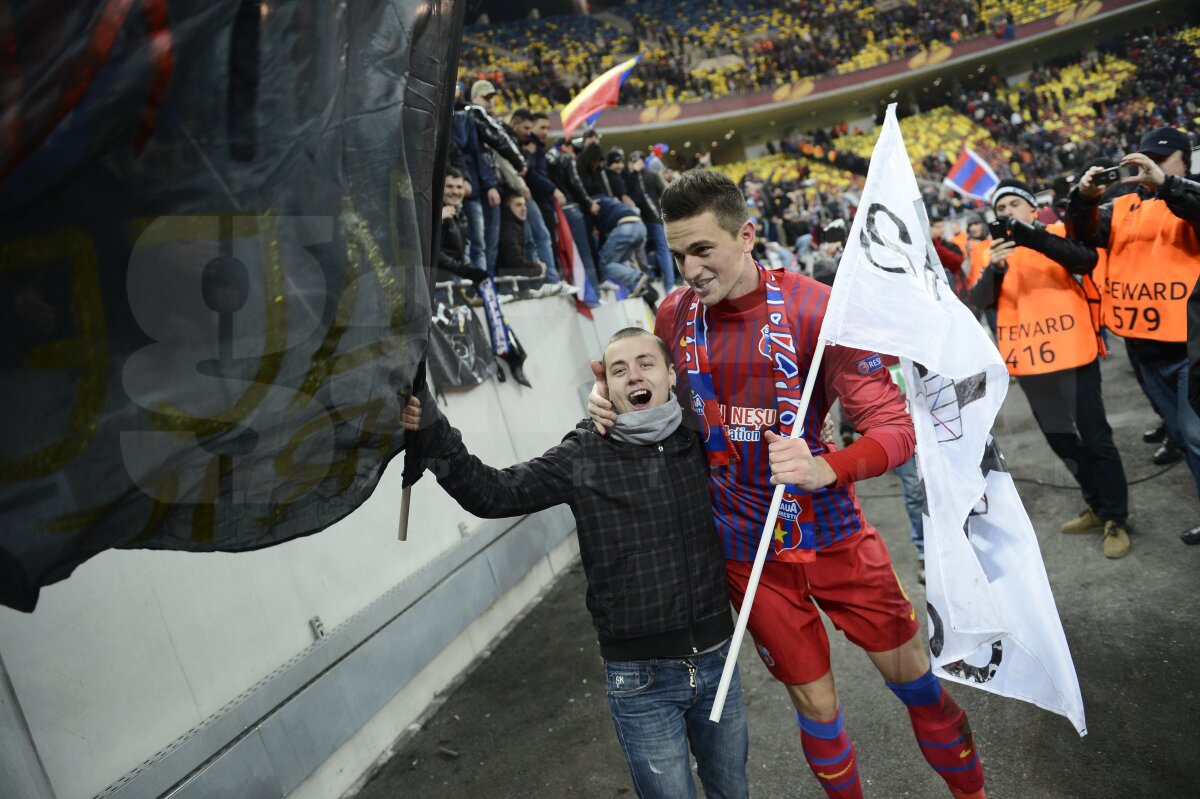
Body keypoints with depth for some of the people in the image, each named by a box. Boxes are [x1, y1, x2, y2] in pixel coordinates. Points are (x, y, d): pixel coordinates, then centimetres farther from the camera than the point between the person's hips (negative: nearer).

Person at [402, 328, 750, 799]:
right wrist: (432, 433, -22)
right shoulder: (583, 457, -9)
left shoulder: (700, 443, -1)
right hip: (641, 678, -3)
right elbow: (491, 494, -13)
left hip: (716, 660, 4)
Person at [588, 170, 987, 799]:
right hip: (748, 551, 2)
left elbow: (894, 428, -19)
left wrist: (827, 468, -39)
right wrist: (612, 401, -10)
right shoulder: (676, 314, -6)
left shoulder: (815, 309, -18)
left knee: (914, 677, 15)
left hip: (831, 534, -1)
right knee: (816, 706, 14)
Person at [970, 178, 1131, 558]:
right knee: (1060, 440, 16)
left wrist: (1035, 237, -32)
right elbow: (979, 301, -5)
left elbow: (1087, 260, -21)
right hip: (1029, 362, 5)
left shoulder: (1059, 233, 0)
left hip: (1071, 355, -5)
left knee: (1095, 438, 1)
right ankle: (1099, 507, 34)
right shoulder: (994, 249, 9)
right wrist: (994, 267, -24)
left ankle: (1116, 519, 16)